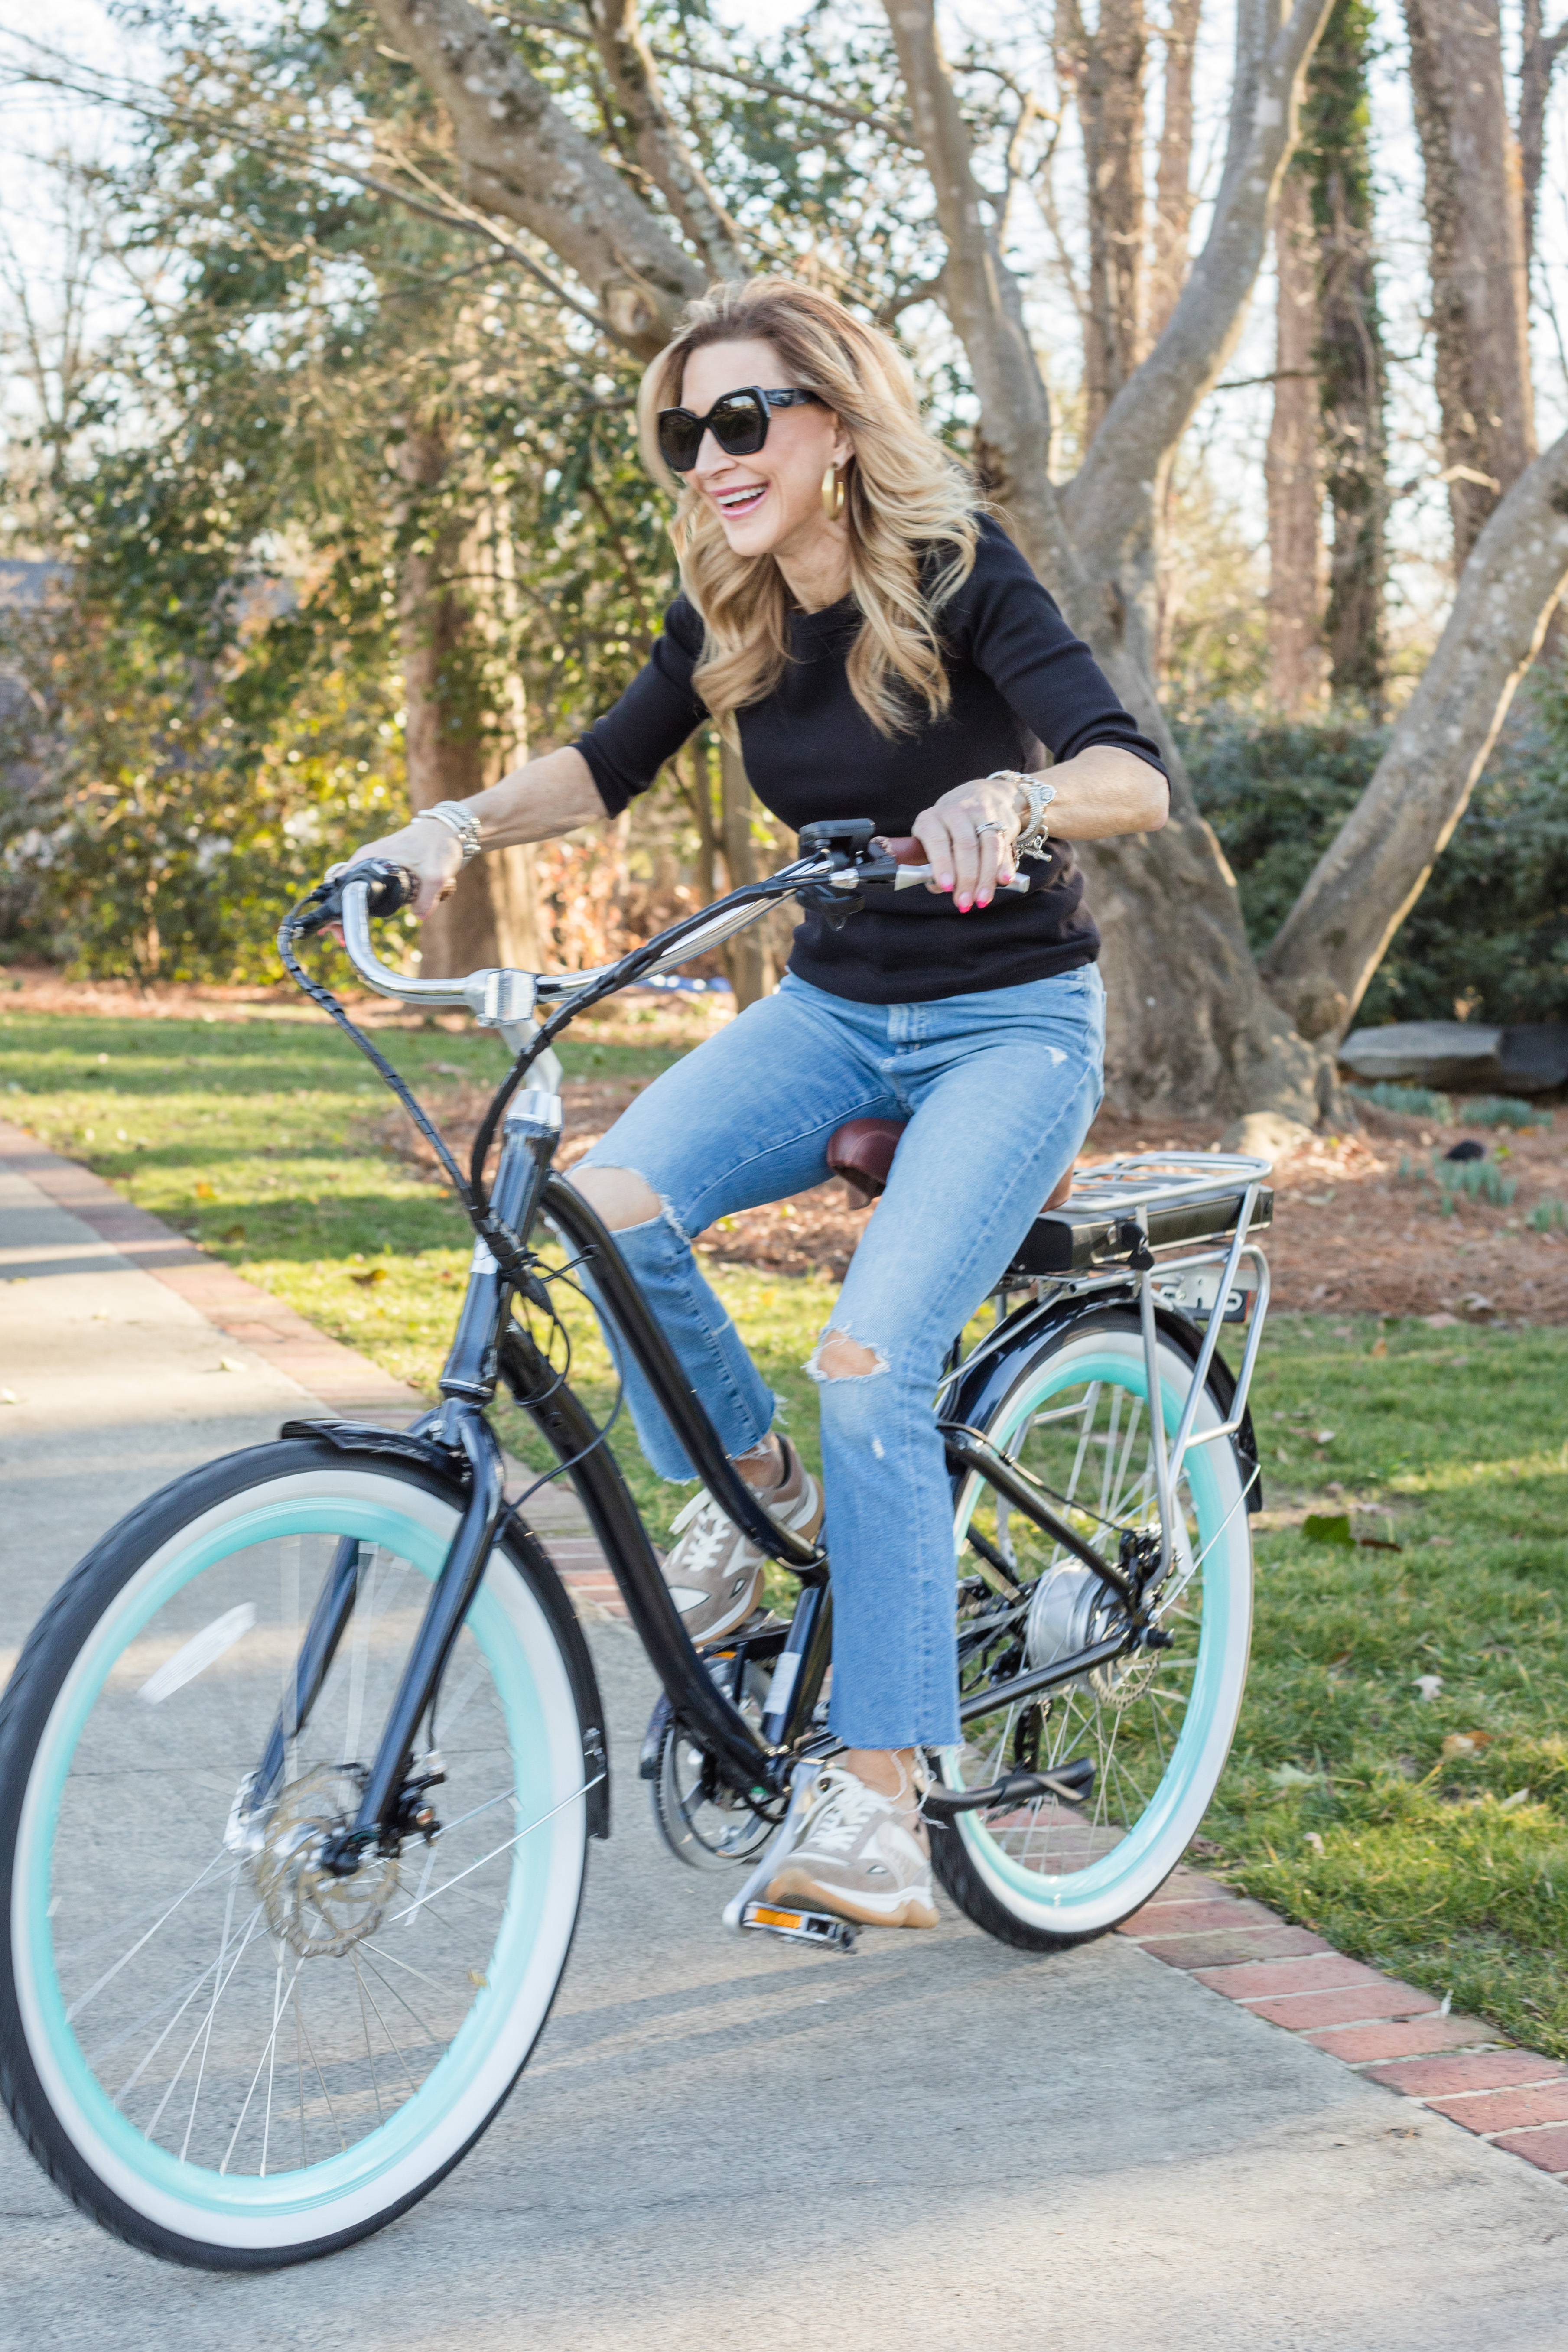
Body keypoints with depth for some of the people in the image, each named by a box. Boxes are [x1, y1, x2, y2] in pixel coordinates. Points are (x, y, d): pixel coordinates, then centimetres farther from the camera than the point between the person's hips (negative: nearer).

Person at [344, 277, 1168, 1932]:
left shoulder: (955, 575, -17)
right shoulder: (728, 614, -1)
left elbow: (1135, 775, -28)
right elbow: (610, 766, 7)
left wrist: (1011, 800, -51)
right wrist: (467, 820, -13)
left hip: (1009, 1021, -5)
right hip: (833, 1005, 5)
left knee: (871, 1364, -23)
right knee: (612, 1205, -23)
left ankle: (879, 1795, -14)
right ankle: (748, 1482, 4)